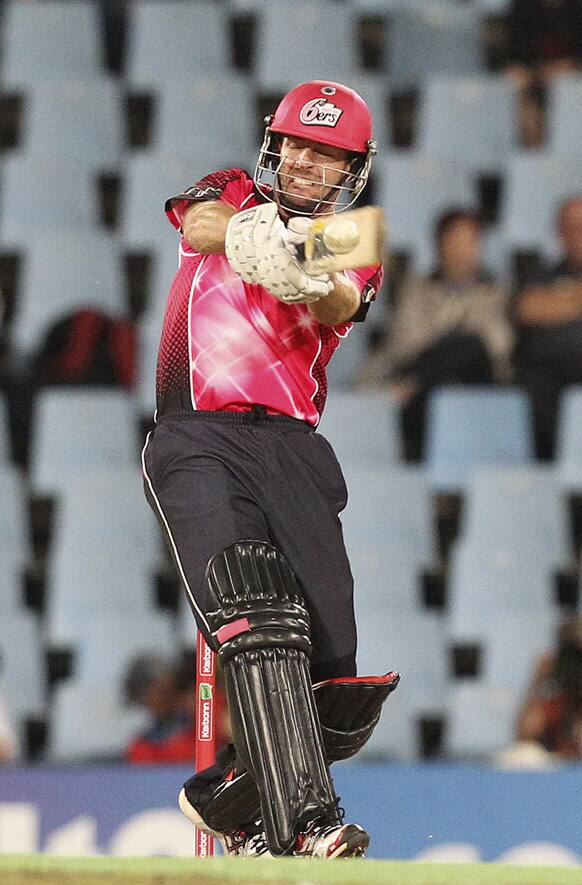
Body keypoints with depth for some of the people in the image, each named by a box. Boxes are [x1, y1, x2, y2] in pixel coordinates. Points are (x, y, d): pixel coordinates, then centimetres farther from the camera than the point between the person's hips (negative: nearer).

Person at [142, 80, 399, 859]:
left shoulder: (353, 257, 18)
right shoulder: (232, 195, 17)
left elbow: (338, 309, -7)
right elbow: (198, 225, -9)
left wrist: (313, 279, -33)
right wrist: (245, 231, -34)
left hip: (292, 445, 3)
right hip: (196, 437, -3)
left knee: (332, 672, -7)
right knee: (256, 622, -26)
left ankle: (223, 797, 17)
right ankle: (302, 823, -35)